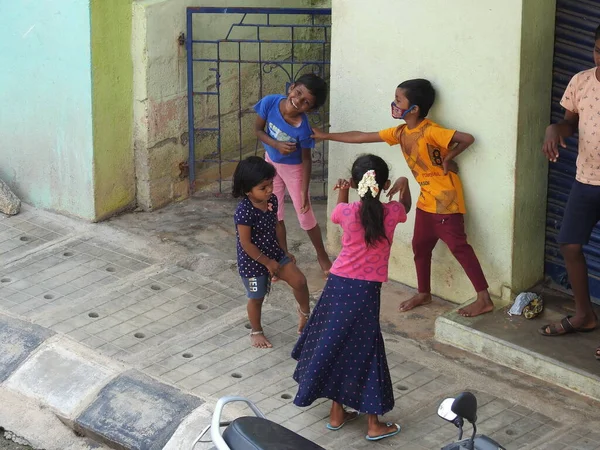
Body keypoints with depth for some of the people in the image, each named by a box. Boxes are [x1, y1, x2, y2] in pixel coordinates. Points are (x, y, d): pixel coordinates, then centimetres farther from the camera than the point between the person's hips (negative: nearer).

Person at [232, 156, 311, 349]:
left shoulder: (272, 200, -8)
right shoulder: (244, 211, -30)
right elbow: (246, 243, -24)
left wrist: (285, 252, 10)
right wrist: (268, 263, -17)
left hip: (274, 253, 6)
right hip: (253, 261, -6)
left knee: (299, 281, -1)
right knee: (257, 297, 13)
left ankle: (305, 312, 28)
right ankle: (256, 331, 37)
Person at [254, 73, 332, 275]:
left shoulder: (303, 128, -35)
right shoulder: (270, 102, -29)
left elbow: (306, 159, -21)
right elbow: (258, 130, -13)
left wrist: (304, 192, -17)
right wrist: (277, 145, -30)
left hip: (293, 168, -4)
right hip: (271, 162, 4)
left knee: (305, 215, 7)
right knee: (274, 213, 14)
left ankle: (322, 255, 30)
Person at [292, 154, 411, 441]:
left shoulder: (347, 211, -6)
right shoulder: (391, 213, -7)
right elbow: (405, 207, 19)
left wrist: (342, 192, 24)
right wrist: (405, 185, 31)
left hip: (338, 285, 2)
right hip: (366, 291, -2)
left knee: (334, 347, 15)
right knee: (364, 352, 6)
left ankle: (337, 413, 25)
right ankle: (374, 424, 12)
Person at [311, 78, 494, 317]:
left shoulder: (430, 131, -22)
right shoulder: (400, 133, 4)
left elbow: (467, 138, -26)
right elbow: (361, 137, 10)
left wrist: (448, 157, -16)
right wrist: (325, 136, 13)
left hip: (446, 199, -9)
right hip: (426, 199, 9)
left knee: (459, 247, -9)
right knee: (420, 246, 15)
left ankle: (484, 299, -8)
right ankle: (424, 293, 32)